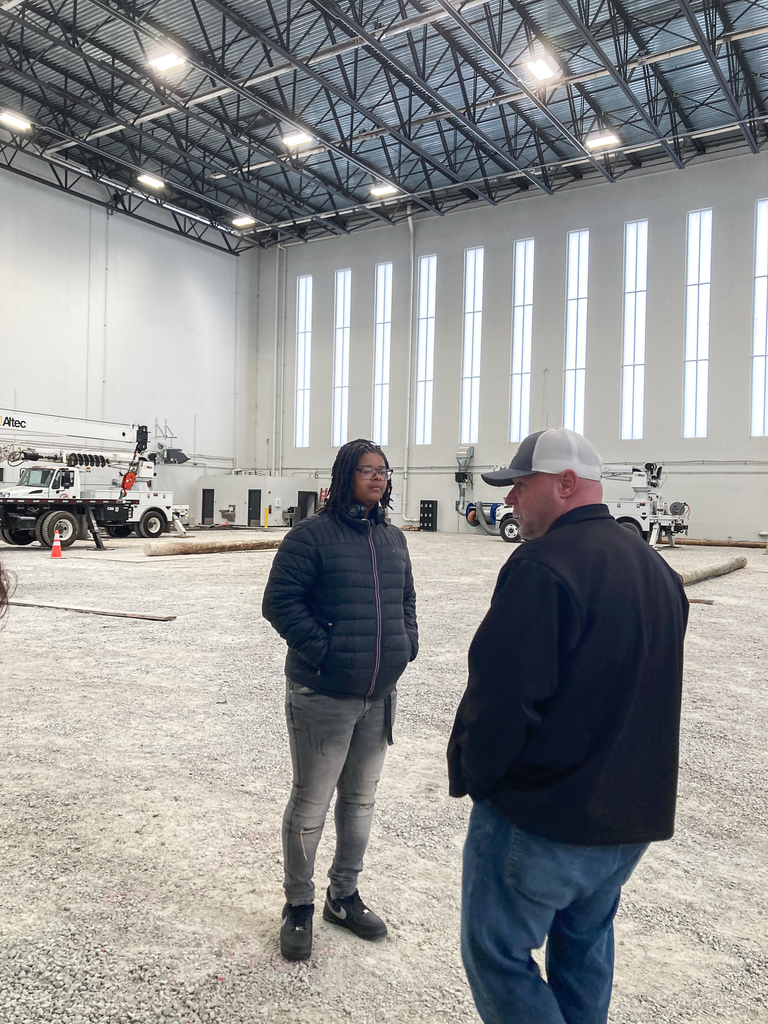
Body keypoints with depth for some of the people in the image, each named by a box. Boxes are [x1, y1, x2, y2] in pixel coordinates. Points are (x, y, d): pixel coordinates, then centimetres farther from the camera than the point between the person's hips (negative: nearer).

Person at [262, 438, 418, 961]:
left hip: (380, 696, 7)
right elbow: (279, 600, -14)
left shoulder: (393, 539, 8)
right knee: (311, 804, 7)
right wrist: (321, 651, -18)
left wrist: (406, 648, 6)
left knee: (361, 799, 19)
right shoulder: (313, 534, -12)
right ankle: (299, 907, 28)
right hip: (323, 696, -6)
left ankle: (344, 896, 39)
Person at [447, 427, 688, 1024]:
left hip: (540, 817, -8)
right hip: (633, 817, 9)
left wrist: (471, 775, -7)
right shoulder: (657, 569, 7)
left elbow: (501, 694, -24)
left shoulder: (543, 565, -21)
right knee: (584, 950, 24)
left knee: (497, 953, 8)